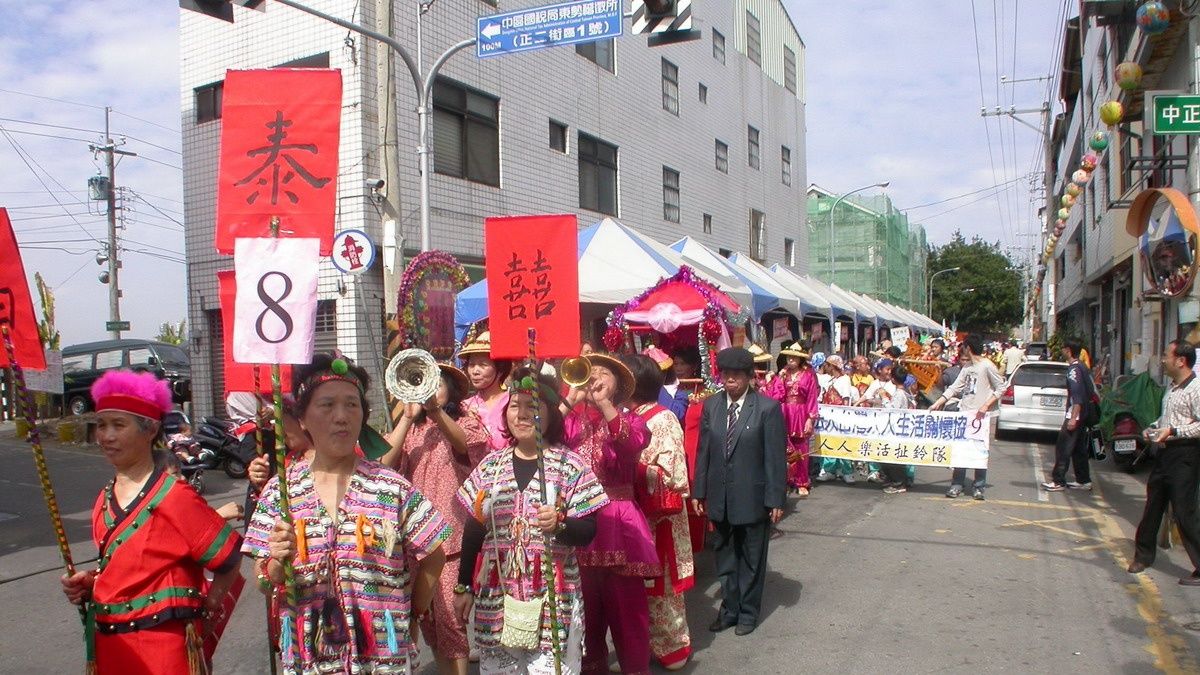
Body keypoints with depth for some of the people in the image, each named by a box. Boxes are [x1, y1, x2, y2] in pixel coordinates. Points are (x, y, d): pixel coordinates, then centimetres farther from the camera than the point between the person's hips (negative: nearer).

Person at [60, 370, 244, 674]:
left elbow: (229, 559, -12)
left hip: (163, 647, -7)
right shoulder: (105, 500, 6)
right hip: (108, 645, 7)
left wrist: (207, 610, -5)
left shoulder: (174, 496, -17)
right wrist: (88, 582, 1)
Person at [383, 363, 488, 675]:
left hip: (451, 533, -4)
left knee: (449, 615, -9)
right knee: (427, 615, 10)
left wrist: (435, 410, -37)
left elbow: (463, 443, -21)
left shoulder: (465, 421, 3)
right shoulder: (411, 428, 14)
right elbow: (386, 461, -4)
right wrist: (408, 416, -10)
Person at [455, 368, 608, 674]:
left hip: (553, 596, -3)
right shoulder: (490, 465, 5)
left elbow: (588, 532, -6)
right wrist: (463, 586, 11)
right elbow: (473, 530, 11)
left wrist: (560, 523, -25)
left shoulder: (571, 465, -5)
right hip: (496, 594, 3)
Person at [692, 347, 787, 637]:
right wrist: (699, 491, 4)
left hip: (753, 496, -4)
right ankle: (729, 609, 30)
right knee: (725, 556, 16)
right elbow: (703, 451, 5)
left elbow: (776, 457, -10)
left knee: (752, 558, 11)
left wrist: (776, 499, -11)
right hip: (720, 496, 4)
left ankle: (748, 612, 27)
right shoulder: (711, 405, 2)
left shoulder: (767, 408, -11)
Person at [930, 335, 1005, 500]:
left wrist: (985, 406, -17)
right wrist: (937, 403, 8)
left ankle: (978, 486, 9)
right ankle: (957, 484, 11)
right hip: (964, 412, 6)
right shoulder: (967, 367, 12)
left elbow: (1000, 388, -8)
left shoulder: (987, 366, -8)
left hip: (979, 415, -6)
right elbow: (954, 388, 14)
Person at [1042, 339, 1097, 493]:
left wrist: (1073, 418, -25)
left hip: (1075, 415, -10)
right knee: (1079, 448, 15)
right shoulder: (1082, 368, 13)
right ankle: (1083, 480, 20)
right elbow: (1091, 390, 18)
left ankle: (1058, 481, -5)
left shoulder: (1073, 369, -16)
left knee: (1063, 448, -6)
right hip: (1083, 415, 10)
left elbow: (1077, 396, -22)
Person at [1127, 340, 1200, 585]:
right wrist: (1154, 427, 10)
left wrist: (1173, 431, -22)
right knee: (1153, 506, 15)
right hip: (1166, 453, 9)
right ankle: (1144, 555, 28)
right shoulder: (1172, 387, 14)